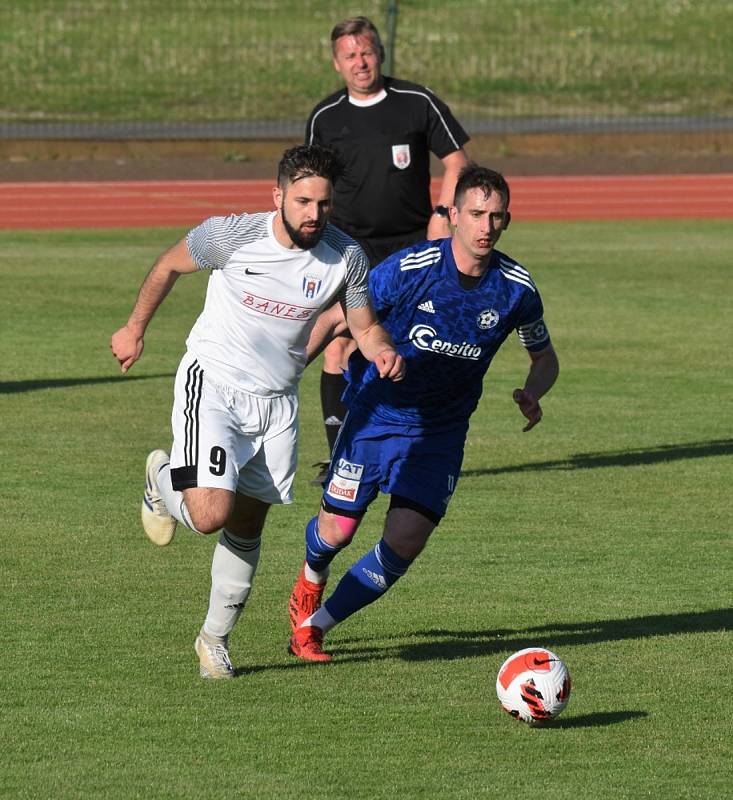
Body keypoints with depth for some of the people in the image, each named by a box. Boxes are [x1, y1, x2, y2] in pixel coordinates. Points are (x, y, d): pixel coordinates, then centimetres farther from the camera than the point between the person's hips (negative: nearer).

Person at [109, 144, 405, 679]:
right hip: (212, 386, -4)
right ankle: (163, 480, 17)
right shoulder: (231, 236, -20)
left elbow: (365, 325, 3)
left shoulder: (346, 256, -11)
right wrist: (135, 328, 10)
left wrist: (383, 351, -20)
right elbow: (169, 267, 0)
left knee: (246, 526, 11)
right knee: (210, 514, -19)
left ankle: (216, 637, 30)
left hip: (276, 402, 4)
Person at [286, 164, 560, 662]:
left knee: (405, 544, -11)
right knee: (337, 531, 0)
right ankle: (310, 581, 39)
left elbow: (545, 358, 8)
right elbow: (336, 321, -9)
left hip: (441, 433, 2)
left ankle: (313, 625, 6)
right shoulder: (408, 270, -20)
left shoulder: (516, 289, -10)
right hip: (376, 415, -2)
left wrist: (532, 392, -14)